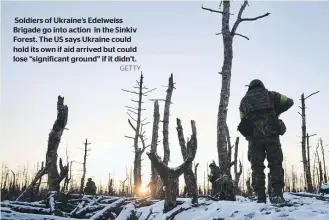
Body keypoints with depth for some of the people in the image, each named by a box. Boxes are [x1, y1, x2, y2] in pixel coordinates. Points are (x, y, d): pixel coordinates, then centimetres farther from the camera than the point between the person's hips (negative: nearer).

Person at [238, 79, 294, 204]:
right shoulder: (269, 95, 13)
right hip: (271, 135, -1)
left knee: (257, 167, 5)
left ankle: (260, 197, -2)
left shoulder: (244, 100, 16)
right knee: (275, 164, 4)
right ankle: (276, 194, -12)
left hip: (254, 137, 1)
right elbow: (289, 102, 19)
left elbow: (243, 120, 14)